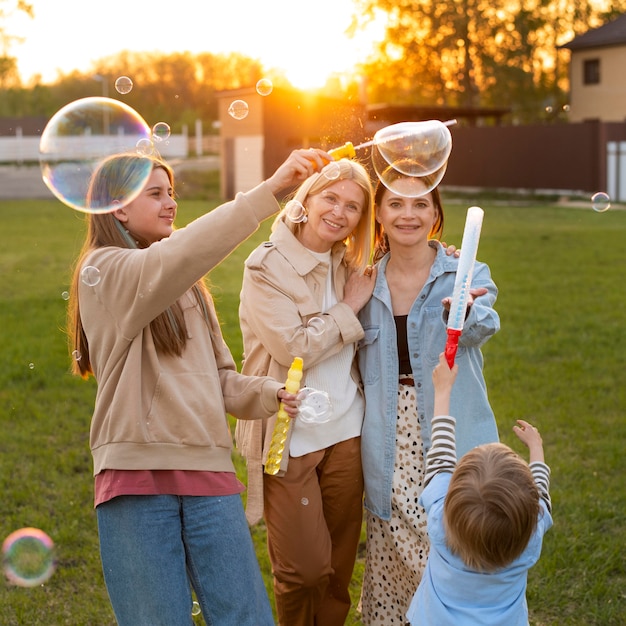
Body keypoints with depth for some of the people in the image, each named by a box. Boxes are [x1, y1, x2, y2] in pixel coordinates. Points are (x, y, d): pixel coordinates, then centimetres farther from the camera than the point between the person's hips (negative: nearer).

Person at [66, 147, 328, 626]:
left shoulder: (185, 284, 21)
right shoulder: (103, 271, -4)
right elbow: (178, 257, -25)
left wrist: (271, 394, -1)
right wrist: (269, 191, -30)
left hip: (209, 470, 6)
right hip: (139, 475, -6)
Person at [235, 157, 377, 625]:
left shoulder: (349, 266, 7)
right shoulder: (267, 266, -10)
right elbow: (294, 348, -18)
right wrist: (349, 309, -9)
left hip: (345, 430, 5)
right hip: (290, 437, -5)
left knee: (339, 568, 12)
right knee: (305, 569, -2)